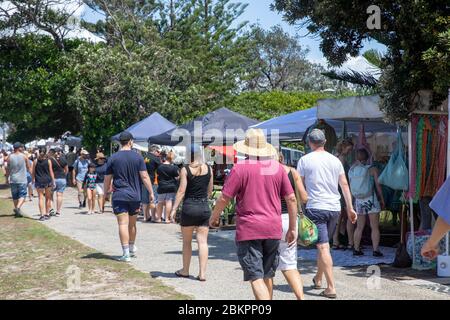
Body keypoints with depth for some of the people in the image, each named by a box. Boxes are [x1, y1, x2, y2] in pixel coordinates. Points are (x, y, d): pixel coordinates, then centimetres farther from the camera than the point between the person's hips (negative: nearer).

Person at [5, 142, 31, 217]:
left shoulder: (10, 157, 0)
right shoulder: (24, 156, -4)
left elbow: (8, 169, 4)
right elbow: (28, 167, 2)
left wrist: (7, 178, 15)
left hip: (13, 180, 3)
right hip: (22, 180, -3)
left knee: (15, 196, 12)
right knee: (22, 195, 1)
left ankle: (17, 211, 19)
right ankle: (18, 207, -21)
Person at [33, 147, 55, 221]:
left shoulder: (36, 161, -1)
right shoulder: (48, 161, -2)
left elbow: (33, 172, 4)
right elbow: (51, 172, -2)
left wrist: (33, 179, 18)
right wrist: (53, 181, 3)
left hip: (39, 181, 0)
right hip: (48, 180, 0)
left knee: (41, 198, 0)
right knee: (48, 198, 12)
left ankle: (42, 215, -7)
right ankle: (47, 214, 16)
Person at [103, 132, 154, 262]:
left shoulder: (113, 158, -1)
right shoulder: (138, 157, -2)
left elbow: (107, 178, 2)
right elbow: (144, 176, -6)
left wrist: (105, 193, 16)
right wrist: (151, 192, 1)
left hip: (119, 196, -2)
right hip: (135, 195, 2)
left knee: (123, 224, -4)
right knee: (132, 224, 17)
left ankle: (126, 253, -9)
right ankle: (132, 249, 34)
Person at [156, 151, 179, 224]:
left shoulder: (159, 166, 1)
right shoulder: (173, 168, -11)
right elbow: (177, 177, -4)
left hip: (161, 187, 4)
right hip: (171, 187, -4)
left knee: (160, 202, 14)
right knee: (169, 202, -2)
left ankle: (158, 217, 20)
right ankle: (167, 218, -2)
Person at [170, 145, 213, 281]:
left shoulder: (186, 169, -7)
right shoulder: (208, 169, 3)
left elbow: (181, 191, -10)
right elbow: (210, 190, 10)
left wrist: (174, 208, -7)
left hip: (189, 207, -2)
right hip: (204, 208, 3)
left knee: (186, 242, 11)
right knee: (203, 241, 3)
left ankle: (185, 270, 22)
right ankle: (202, 273, 0)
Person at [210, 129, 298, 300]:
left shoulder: (240, 168, -8)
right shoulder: (277, 167, 5)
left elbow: (224, 198, -8)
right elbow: (291, 199, 4)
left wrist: (214, 217, 10)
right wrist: (293, 228, 12)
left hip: (248, 229, -5)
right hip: (273, 229, 5)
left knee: (256, 278, -4)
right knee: (268, 275, 19)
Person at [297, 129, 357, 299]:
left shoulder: (305, 160, -2)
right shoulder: (335, 160, 9)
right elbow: (345, 185, 9)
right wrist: (350, 208, 13)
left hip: (316, 207, -5)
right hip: (334, 208, 5)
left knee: (323, 247, -6)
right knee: (323, 245, 19)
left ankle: (331, 287, -11)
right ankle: (318, 279, 33)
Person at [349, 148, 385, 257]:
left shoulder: (352, 170, 0)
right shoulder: (372, 169, -6)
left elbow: (351, 187, 6)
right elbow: (378, 186, -5)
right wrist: (382, 200, 7)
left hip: (359, 201, 3)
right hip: (371, 200, -3)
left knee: (359, 227, 12)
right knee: (375, 227, 1)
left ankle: (356, 249, 13)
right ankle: (376, 250, -2)